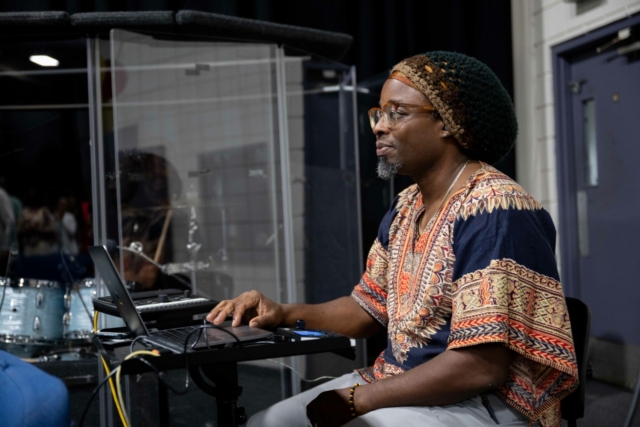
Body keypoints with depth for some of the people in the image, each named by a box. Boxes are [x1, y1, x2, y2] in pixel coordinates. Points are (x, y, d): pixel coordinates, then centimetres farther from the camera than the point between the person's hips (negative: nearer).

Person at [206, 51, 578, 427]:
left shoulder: (493, 211, -20)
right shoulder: (405, 209, 10)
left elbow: (481, 366, -26)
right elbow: (368, 308, 17)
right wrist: (285, 314, 0)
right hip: (401, 388, 8)